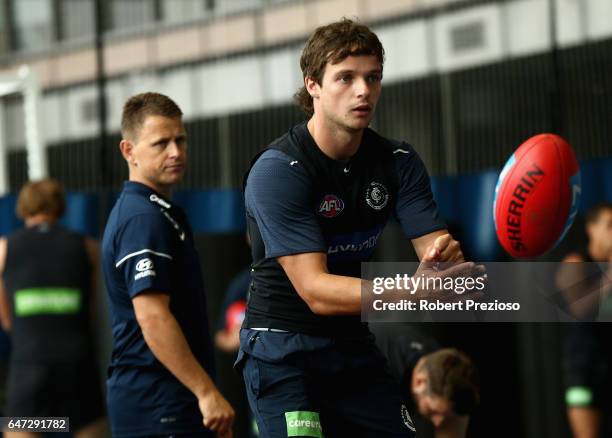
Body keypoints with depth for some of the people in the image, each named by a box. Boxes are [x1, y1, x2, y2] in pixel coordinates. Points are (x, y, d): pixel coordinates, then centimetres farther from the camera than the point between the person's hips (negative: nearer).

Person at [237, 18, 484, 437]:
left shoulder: (399, 161, 0)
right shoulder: (276, 170, -19)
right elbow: (315, 291, -26)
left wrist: (445, 257, -33)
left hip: (355, 349, 6)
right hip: (283, 351, -6)